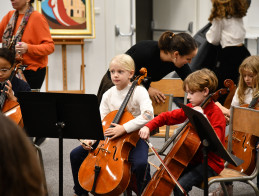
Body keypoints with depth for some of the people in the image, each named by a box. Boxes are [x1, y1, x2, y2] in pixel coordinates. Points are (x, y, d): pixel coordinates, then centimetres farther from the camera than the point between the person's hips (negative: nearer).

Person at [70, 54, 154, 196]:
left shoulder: (139, 91, -12)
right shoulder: (108, 95, 4)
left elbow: (148, 115, -27)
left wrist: (123, 128, -34)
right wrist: (91, 139, -15)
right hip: (110, 136, 6)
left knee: (140, 164, -36)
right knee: (76, 154, -1)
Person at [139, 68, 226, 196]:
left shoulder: (216, 113, -16)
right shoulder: (190, 108, 6)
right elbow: (167, 117, 11)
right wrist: (148, 127, -4)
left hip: (209, 164, -8)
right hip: (192, 159, 8)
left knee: (180, 185, -27)